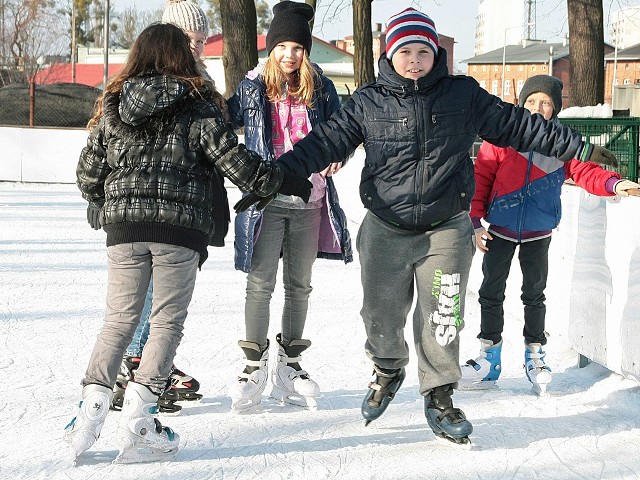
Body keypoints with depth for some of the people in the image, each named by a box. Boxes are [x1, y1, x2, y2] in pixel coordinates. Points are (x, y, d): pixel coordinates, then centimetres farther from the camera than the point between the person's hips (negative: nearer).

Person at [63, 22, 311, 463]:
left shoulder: (113, 108, 8)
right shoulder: (199, 110, -2)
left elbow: (88, 174, 11)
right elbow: (236, 162, -4)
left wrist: (103, 207, 31)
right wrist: (296, 186, 4)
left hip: (124, 228, 3)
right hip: (180, 231, -3)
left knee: (120, 319, 14)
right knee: (168, 322, 5)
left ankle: (92, 406, 4)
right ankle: (138, 416, -2)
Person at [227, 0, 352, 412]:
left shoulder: (320, 88, 3)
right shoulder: (252, 88, 1)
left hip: (308, 203, 2)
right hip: (266, 202, -2)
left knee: (299, 285, 11)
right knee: (260, 283, -5)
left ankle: (289, 362, 24)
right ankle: (254, 364, 5)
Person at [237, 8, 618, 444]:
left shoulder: (465, 96, 0)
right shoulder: (369, 102, -1)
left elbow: (517, 126, 4)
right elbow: (325, 142, 0)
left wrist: (581, 150, 4)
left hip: (447, 230, 0)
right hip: (385, 231, 0)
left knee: (443, 318, 3)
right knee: (381, 314, 10)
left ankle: (439, 397, 22)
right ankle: (388, 369, 41)